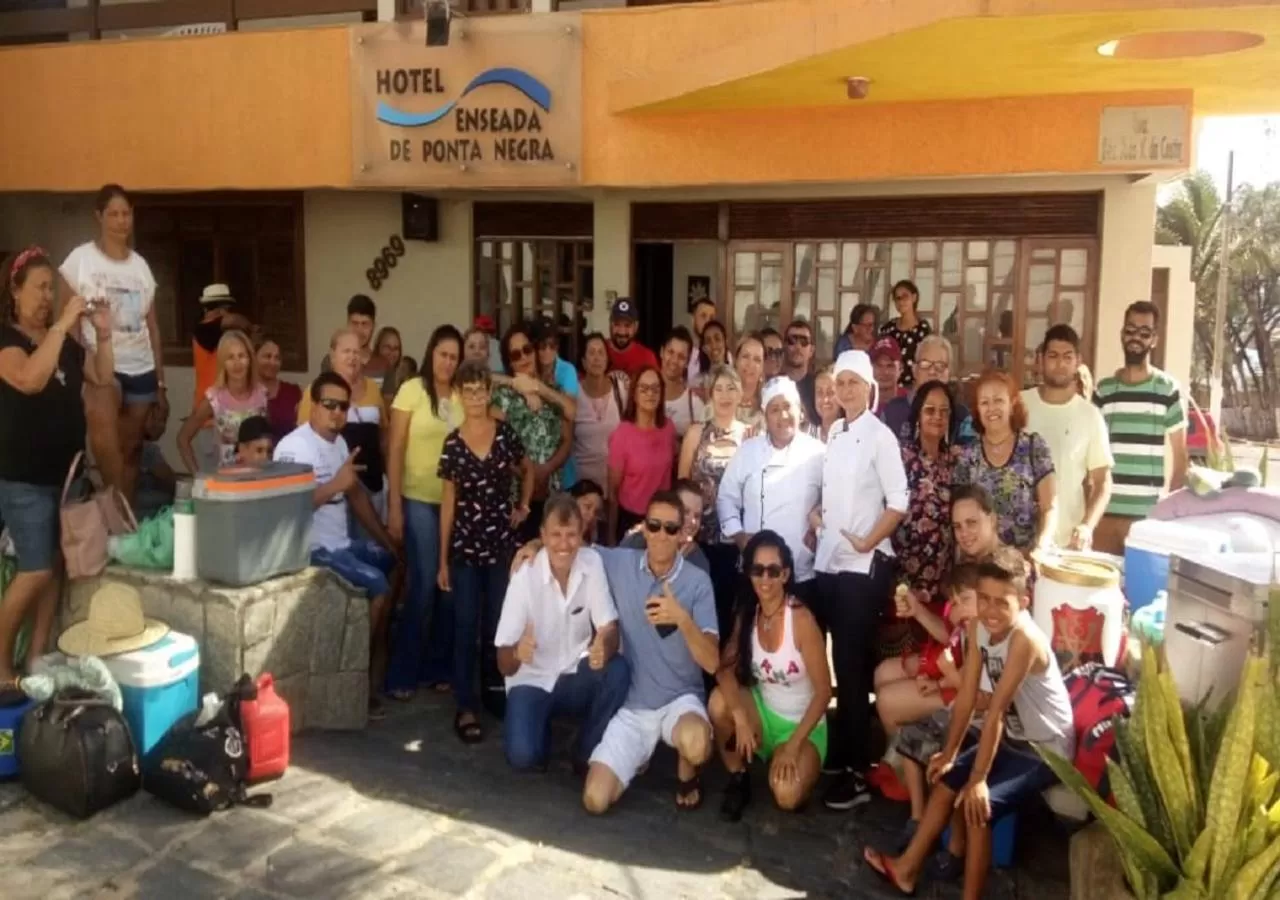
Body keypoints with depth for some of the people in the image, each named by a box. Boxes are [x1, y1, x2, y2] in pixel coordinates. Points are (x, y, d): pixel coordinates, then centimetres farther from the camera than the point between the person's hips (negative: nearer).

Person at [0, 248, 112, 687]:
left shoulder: (65, 339, 11)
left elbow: (102, 378, 11)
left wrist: (103, 334, -3)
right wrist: (62, 323, -26)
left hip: (66, 467, 7)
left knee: (58, 564, 7)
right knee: (36, 570, -7)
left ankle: (38, 656, 15)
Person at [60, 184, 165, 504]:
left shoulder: (141, 264, 11)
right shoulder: (80, 259, -1)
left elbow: (152, 327, 12)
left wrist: (161, 383, 10)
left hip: (141, 368, 5)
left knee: (130, 449, 6)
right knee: (101, 419, -33)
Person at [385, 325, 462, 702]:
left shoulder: (463, 395, 6)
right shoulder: (412, 390, -4)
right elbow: (395, 449, -5)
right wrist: (394, 505, -10)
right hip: (419, 500, -4)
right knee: (424, 585, -5)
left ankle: (438, 667, 23)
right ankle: (402, 674, 8)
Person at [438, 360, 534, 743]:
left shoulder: (505, 433, -1)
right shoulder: (452, 443, -1)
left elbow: (528, 471, 18)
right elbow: (448, 501, 2)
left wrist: (523, 507, 3)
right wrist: (443, 559, 1)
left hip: (502, 541, 0)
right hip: (465, 544, 0)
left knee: (499, 623, 8)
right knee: (465, 626, 0)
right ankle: (466, 707, 5)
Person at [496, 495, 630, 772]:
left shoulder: (593, 562, -10)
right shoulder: (524, 577, -20)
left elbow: (610, 629, -12)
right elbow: (504, 664, -19)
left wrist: (604, 646, -37)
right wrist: (517, 653, -44)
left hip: (576, 675, 3)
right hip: (532, 680, -3)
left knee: (618, 671, -28)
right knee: (522, 755, -26)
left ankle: (586, 754, -4)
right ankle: (541, 733, 12)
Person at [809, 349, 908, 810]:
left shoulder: (880, 436, -9)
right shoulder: (834, 432, 11)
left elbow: (898, 501, -12)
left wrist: (867, 542, -15)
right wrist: (816, 515, 4)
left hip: (864, 565, -6)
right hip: (829, 561, 6)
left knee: (853, 664, -3)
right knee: (835, 661, 12)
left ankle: (857, 771, 6)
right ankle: (837, 752, 26)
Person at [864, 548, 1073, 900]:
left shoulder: (1025, 639, -32)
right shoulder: (978, 626, -9)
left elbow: (996, 711, -31)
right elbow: (967, 694, -3)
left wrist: (979, 779, -27)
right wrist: (950, 752, -1)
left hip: (1045, 750, -8)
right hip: (1012, 737, 8)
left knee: (978, 804, -21)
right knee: (947, 777, 5)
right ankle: (907, 868, 18)